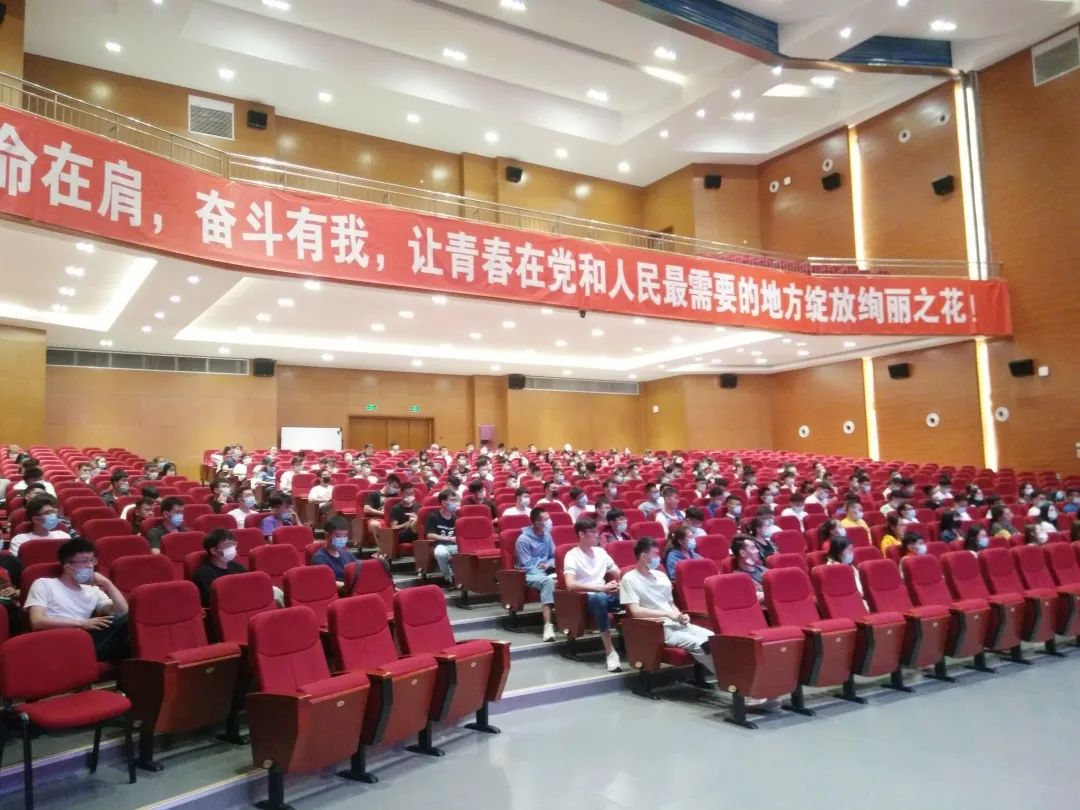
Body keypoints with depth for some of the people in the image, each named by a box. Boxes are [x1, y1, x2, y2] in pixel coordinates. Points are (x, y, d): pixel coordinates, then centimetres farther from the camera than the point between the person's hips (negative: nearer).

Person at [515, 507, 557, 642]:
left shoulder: (547, 535, 7)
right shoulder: (523, 539, -12)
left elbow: (554, 556, 15)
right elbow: (527, 565, -14)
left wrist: (549, 564, -7)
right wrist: (545, 575, -23)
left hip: (546, 572, 6)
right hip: (530, 574, -6)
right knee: (548, 582, -39)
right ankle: (548, 626, -44)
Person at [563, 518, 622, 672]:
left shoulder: (600, 552, 14)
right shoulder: (572, 555, -6)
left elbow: (619, 574, 16)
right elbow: (570, 585, -22)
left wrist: (619, 584, -10)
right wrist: (601, 587, -28)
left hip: (606, 595, 5)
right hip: (585, 598, -5)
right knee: (599, 598, -41)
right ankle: (609, 651, -35)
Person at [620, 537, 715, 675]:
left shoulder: (661, 576, 16)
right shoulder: (629, 579, -5)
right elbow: (635, 611, -14)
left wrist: (680, 615, 1)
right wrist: (667, 614, -16)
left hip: (678, 624, 7)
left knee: (713, 639, -17)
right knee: (698, 644, -27)